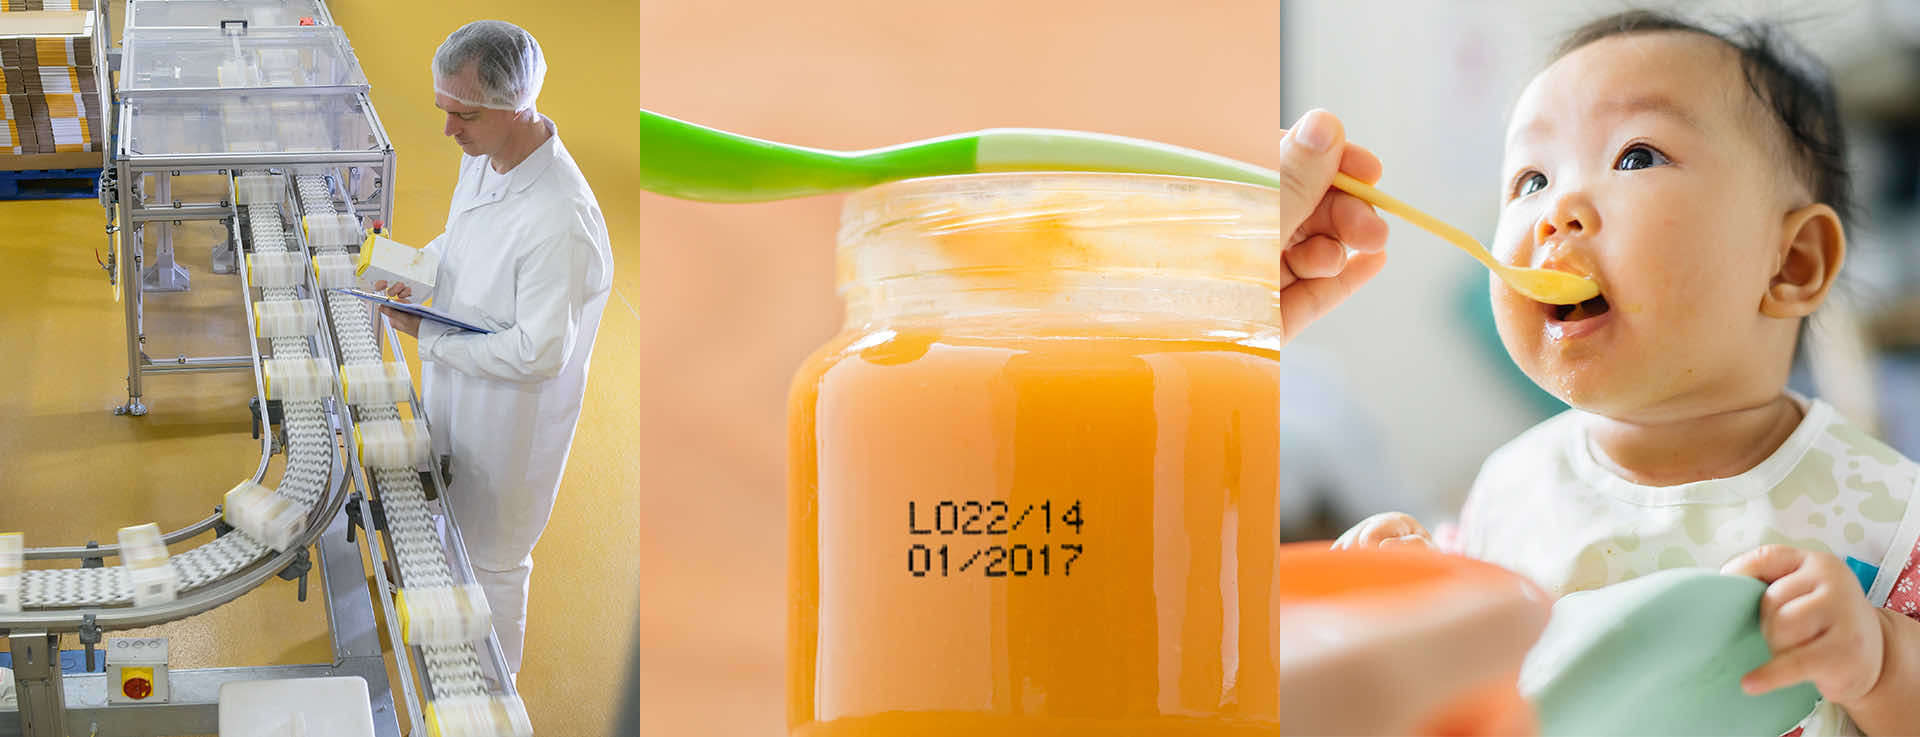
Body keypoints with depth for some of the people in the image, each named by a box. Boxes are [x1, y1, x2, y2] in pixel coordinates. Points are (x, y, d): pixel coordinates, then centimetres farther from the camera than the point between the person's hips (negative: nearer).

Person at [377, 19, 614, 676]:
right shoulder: (484, 155, -9)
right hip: (455, 387, 8)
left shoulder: (560, 220, -37)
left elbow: (538, 352, -31)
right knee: (450, 529, 28)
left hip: (510, 413, -8)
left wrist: (428, 335, -22)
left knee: (492, 556, 14)